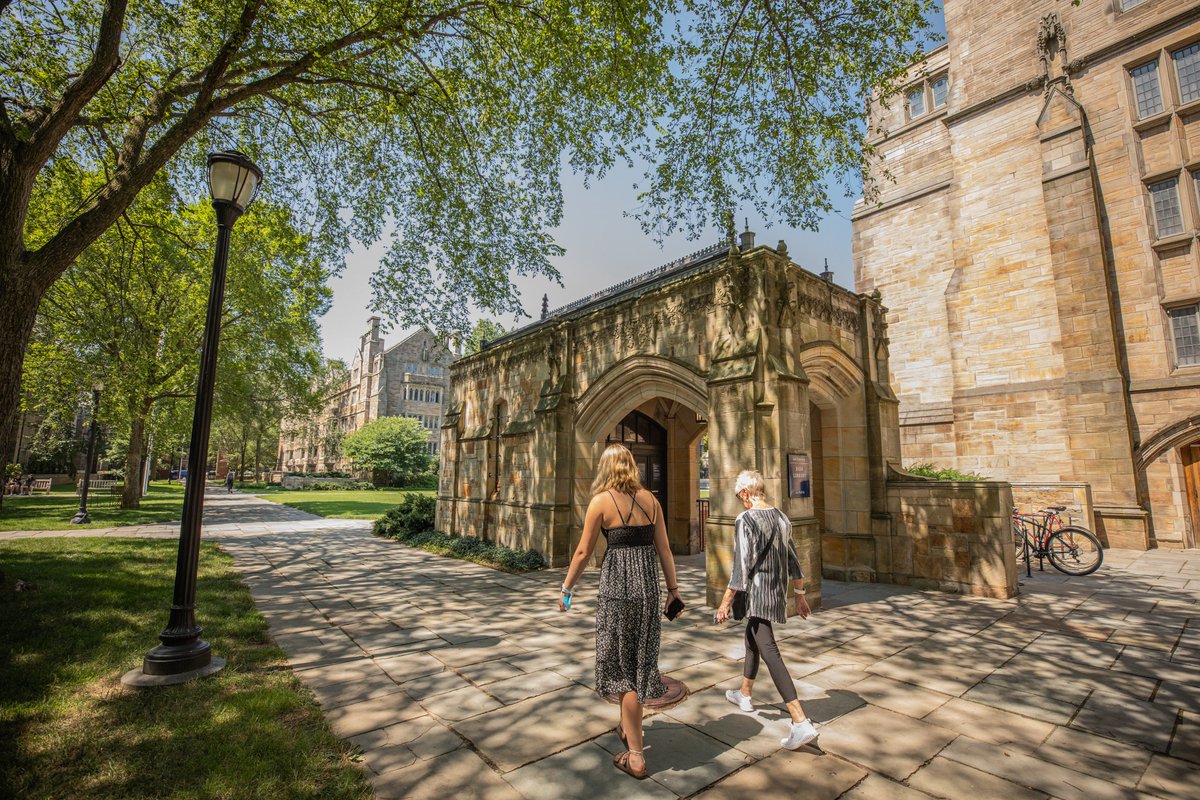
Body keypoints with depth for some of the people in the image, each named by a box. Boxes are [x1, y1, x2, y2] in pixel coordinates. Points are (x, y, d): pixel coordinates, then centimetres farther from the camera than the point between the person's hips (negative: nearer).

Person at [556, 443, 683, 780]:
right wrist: (673, 589, 13)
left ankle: (636, 757, 17)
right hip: (648, 583, 5)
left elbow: (583, 552, -4)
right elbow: (663, 548, 5)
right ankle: (628, 729, 40)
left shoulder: (601, 500, -8)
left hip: (618, 584, -5)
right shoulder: (650, 499, 4)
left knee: (623, 665, 8)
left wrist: (566, 589, 7)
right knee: (640, 660, 21)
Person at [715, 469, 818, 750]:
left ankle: (801, 722, -8)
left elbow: (742, 567, -19)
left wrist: (726, 602, -11)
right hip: (778, 591, 9)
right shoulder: (782, 518, 4)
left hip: (757, 593, -9)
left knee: (768, 651, -5)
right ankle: (744, 695, 42)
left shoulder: (745, 520, -18)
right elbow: (793, 561, 11)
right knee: (751, 640, 24)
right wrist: (800, 595, 21)